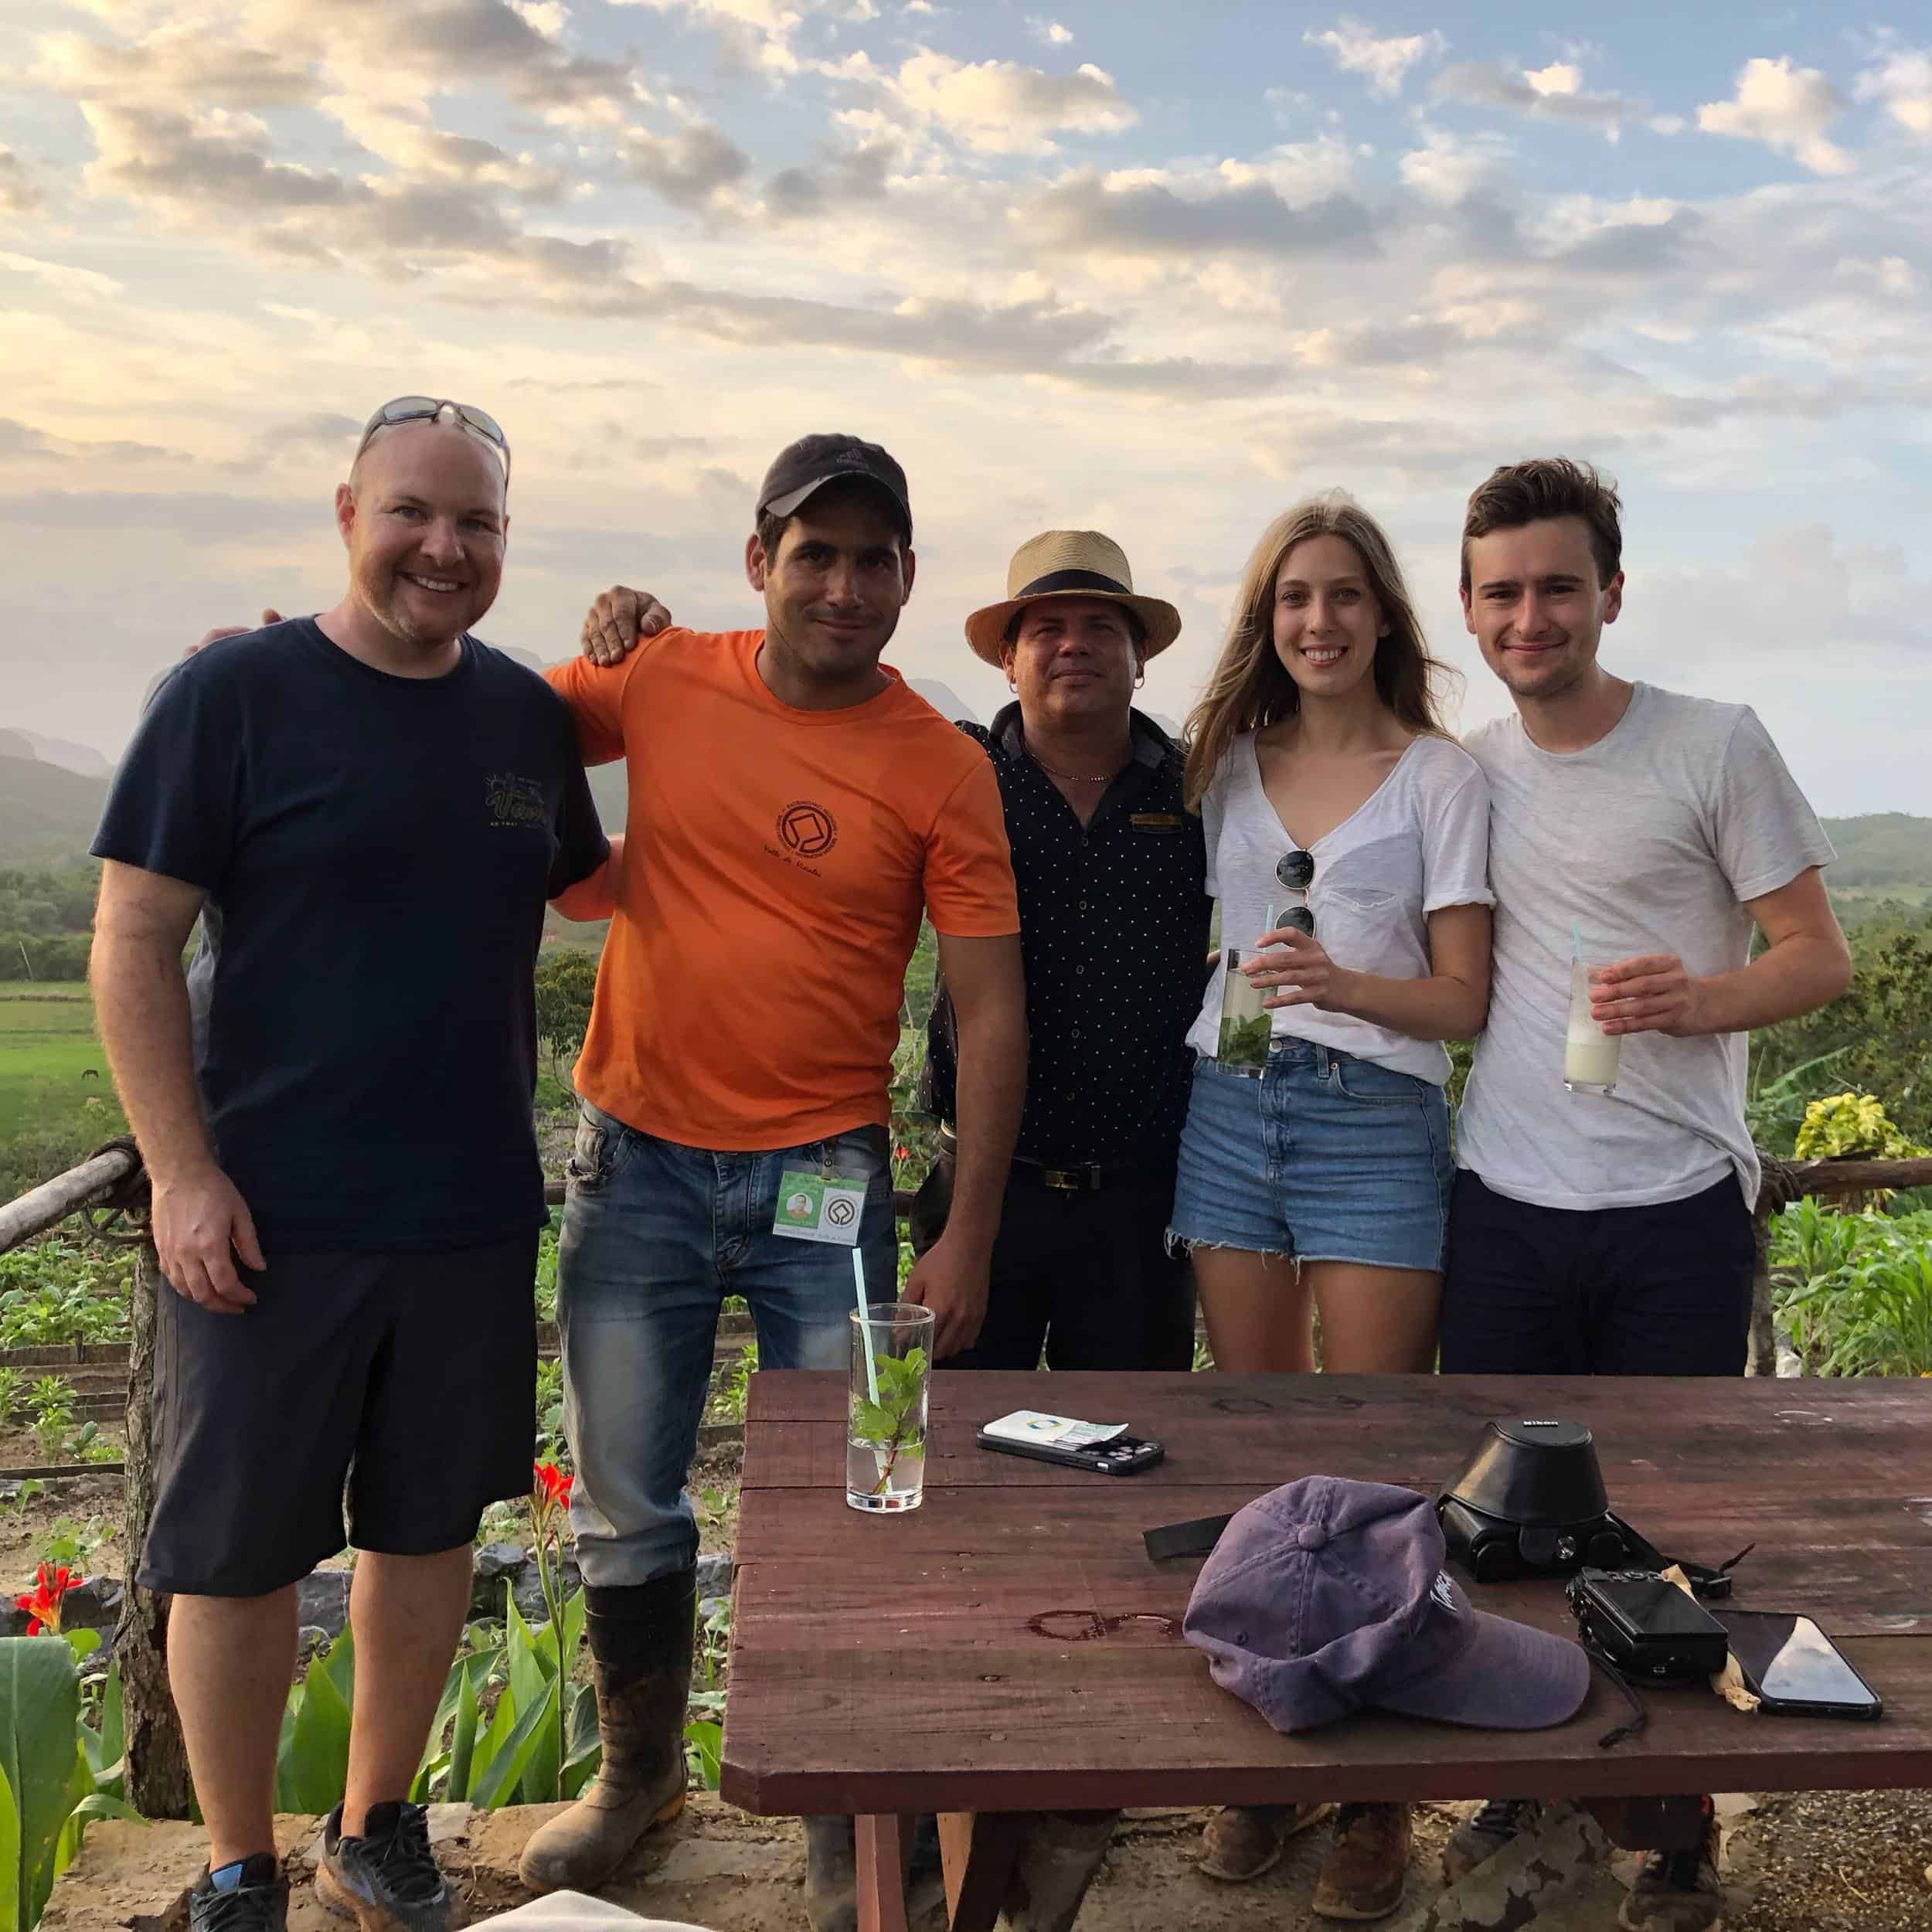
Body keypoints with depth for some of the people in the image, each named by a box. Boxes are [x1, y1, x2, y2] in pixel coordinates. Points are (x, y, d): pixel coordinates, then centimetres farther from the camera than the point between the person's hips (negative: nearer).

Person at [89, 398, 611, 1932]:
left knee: (431, 1528, 15)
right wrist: (183, 1173, -12)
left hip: (474, 1211, 4)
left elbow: (586, 882, 24)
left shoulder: (529, 714, 8)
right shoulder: (237, 691, -6)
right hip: (269, 1214, -4)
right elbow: (134, 938, -8)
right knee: (239, 1549, 7)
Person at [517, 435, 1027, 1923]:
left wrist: (969, 1235, -9)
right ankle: (640, 1773, 38)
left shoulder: (943, 770, -7)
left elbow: (991, 1010, -6)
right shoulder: (659, 680, -1)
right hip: (637, 1158, 3)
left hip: (821, 1178, -2)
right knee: (624, 1507, 15)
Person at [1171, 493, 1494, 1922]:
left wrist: (1342, 983, -20)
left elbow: (1465, 999, -4)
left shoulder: (1441, 775, 1)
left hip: (1376, 1123, -3)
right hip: (1231, 1111, 4)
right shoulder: (1227, 761, 12)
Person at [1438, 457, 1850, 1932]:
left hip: (1678, 1210, -3)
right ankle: (1527, 1783, 33)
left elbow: (1820, 956, -4)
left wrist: (1700, 999, -22)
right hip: (1502, 1202, 4)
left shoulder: (1717, 746, -5)